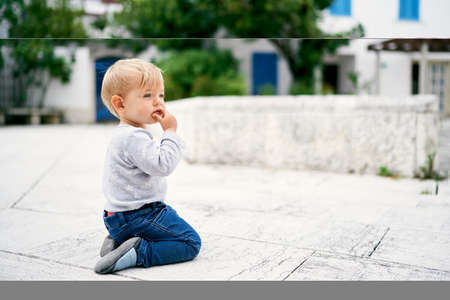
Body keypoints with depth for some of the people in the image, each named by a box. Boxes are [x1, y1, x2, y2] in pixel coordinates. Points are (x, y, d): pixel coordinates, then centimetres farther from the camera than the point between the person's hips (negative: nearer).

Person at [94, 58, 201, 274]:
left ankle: (119, 240, 14)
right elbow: (163, 165, -27)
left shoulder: (123, 135, 14)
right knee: (191, 242, -5)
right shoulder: (135, 138, -22)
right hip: (137, 216, -10)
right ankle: (138, 252, -15)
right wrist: (170, 132, -20)